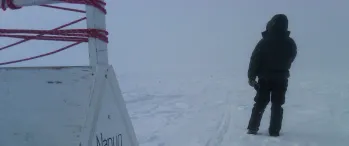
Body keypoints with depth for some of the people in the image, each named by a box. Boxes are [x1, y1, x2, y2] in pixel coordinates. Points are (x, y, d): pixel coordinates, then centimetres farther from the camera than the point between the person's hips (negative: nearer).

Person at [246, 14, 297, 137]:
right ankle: (274, 131, 10)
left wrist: (251, 76, -5)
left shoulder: (264, 42, -15)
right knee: (277, 105, 9)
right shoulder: (290, 43, -4)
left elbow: (255, 60, -13)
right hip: (281, 79, 2)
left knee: (260, 104, 9)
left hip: (264, 78, -1)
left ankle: (252, 128, 11)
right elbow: (290, 59, 12)